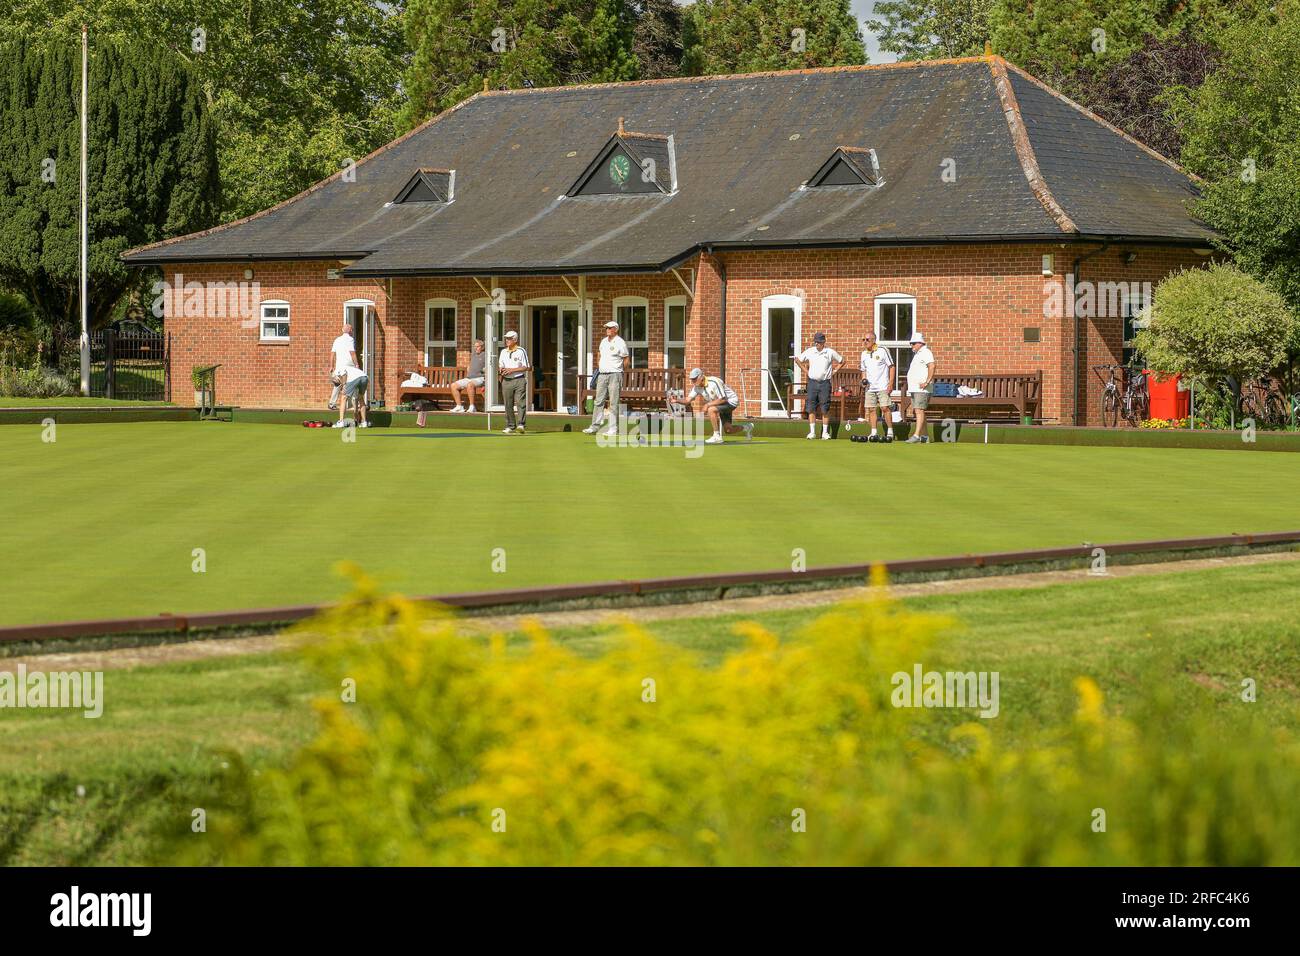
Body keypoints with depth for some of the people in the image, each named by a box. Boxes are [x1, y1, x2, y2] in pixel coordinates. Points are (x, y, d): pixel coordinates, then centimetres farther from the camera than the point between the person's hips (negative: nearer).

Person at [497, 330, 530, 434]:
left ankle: (521, 425, -14)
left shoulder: (521, 351, -1)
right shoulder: (503, 352, 16)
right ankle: (510, 426, 10)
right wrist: (500, 370, -4)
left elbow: (526, 367, -5)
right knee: (508, 405, 4)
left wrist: (512, 370, -13)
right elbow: (500, 366, 20)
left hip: (519, 380, -5)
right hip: (506, 381, 5)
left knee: (520, 403, -11)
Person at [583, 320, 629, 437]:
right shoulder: (603, 341, 13)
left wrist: (618, 370, 2)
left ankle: (613, 428, -3)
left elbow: (626, 359, -2)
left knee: (614, 403, -5)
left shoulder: (620, 343, -7)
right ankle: (595, 426, 9)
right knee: (599, 401, 6)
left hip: (614, 375, -7)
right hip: (602, 374, 7)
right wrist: (599, 367, 15)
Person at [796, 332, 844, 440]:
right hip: (812, 382, 2)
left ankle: (825, 432, 4)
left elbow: (842, 361, 13)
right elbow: (798, 360, 18)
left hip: (825, 383, -2)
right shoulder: (809, 352, 5)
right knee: (811, 408, 0)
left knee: (825, 409, -1)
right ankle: (812, 432, 4)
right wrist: (805, 371, 10)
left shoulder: (830, 352, 1)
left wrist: (834, 371, 4)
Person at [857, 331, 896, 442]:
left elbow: (891, 367, -3)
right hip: (870, 387, 5)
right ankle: (873, 433, 7)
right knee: (871, 409, 2)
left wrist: (890, 383, -10)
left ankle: (890, 431, -2)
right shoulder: (864, 354, 12)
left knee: (885, 408, -10)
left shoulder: (882, 351, -4)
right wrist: (864, 380, 2)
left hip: (883, 387, -5)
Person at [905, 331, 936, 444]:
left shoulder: (926, 353, -9)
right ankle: (924, 436, 14)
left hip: (921, 388, -10)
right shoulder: (917, 354, 22)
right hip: (914, 388, 10)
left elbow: (932, 366, -23)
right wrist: (910, 388, 20)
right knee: (918, 411, 10)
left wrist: (927, 382, -27)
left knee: (919, 410, -16)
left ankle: (917, 435, -24)